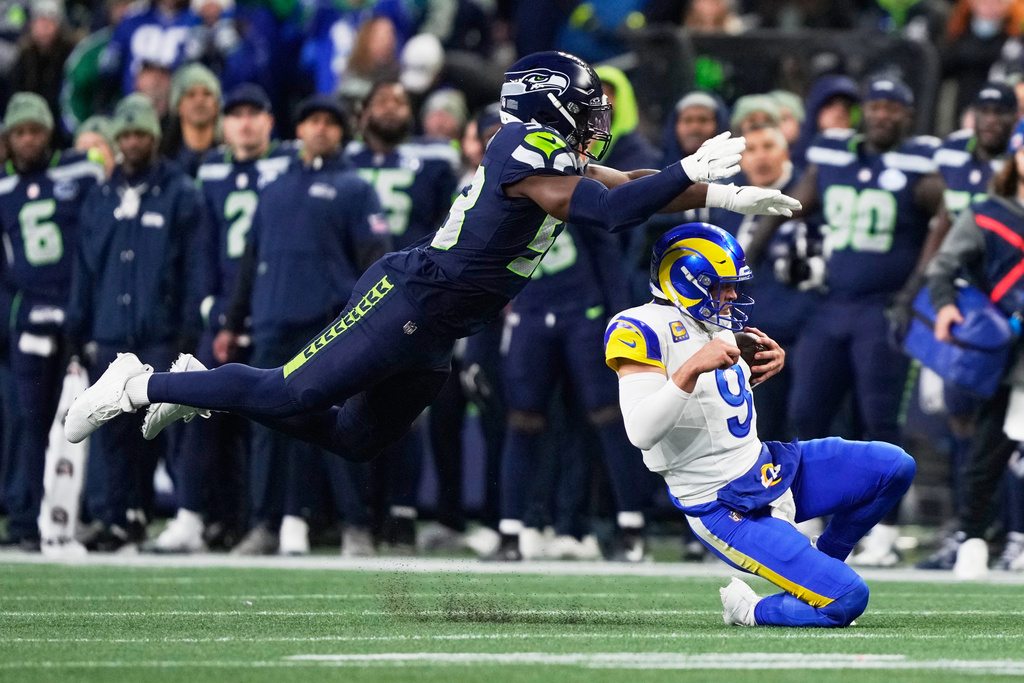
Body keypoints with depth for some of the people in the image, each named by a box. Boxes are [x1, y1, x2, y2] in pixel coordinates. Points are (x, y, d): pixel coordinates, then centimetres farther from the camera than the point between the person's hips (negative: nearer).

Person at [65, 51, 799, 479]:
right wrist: (692, 172, -22)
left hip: (434, 336, 10)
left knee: (355, 439, 16)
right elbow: (614, 209, -28)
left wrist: (727, 196, 9)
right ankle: (140, 386, 3)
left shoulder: (552, 158, 12)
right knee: (295, 394, -9)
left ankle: (202, 391, 25)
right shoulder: (527, 153, -19)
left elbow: (624, 184, 15)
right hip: (408, 303, -10)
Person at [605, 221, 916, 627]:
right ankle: (746, 610, 6)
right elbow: (642, 433, -30)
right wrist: (693, 368, -37)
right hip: (725, 510, -9)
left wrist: (762, 369, 5)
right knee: (847, 600, -19)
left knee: (895, 468, 4)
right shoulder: (646, 329, -19)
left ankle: (820, 562, 20)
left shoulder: (715, 322, 8)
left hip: (766, 469, 9)